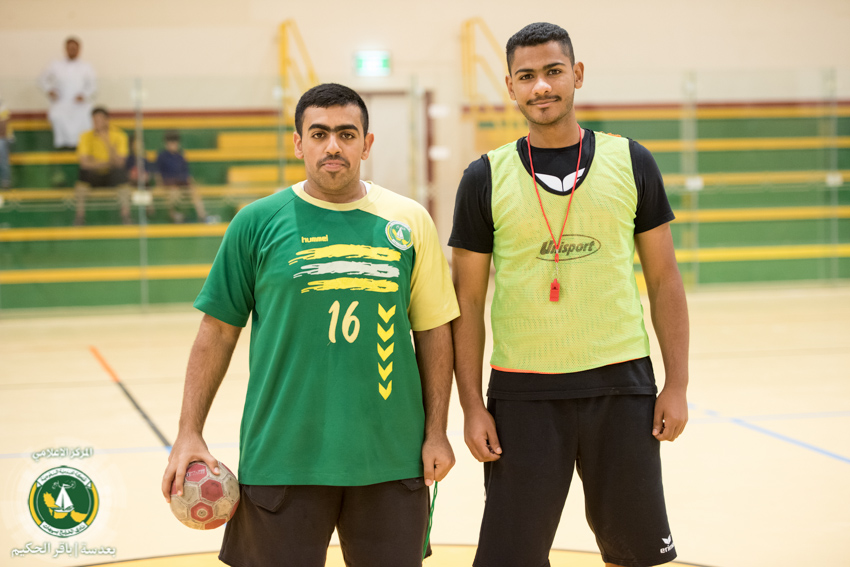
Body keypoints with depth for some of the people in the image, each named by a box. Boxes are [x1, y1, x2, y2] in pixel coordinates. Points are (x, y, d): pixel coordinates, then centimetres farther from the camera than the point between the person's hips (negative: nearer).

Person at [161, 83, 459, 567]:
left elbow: (434, 331, 7)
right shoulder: (258, 222, 0)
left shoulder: (408, 222, 4)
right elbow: (218, 332, 3)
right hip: (283, 459, -1)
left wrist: (436, 432, 3)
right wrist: (190, 435, -2)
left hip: (390, 457, 1)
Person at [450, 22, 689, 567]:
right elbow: (468, 300, 2)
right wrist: (471, 405, -4)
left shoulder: (631, 163, 3)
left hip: (622, 384, 1)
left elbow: (664, 279, 6)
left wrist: (677, 384, 0)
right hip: (523, 393, -1)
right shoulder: (486, 178, 0)